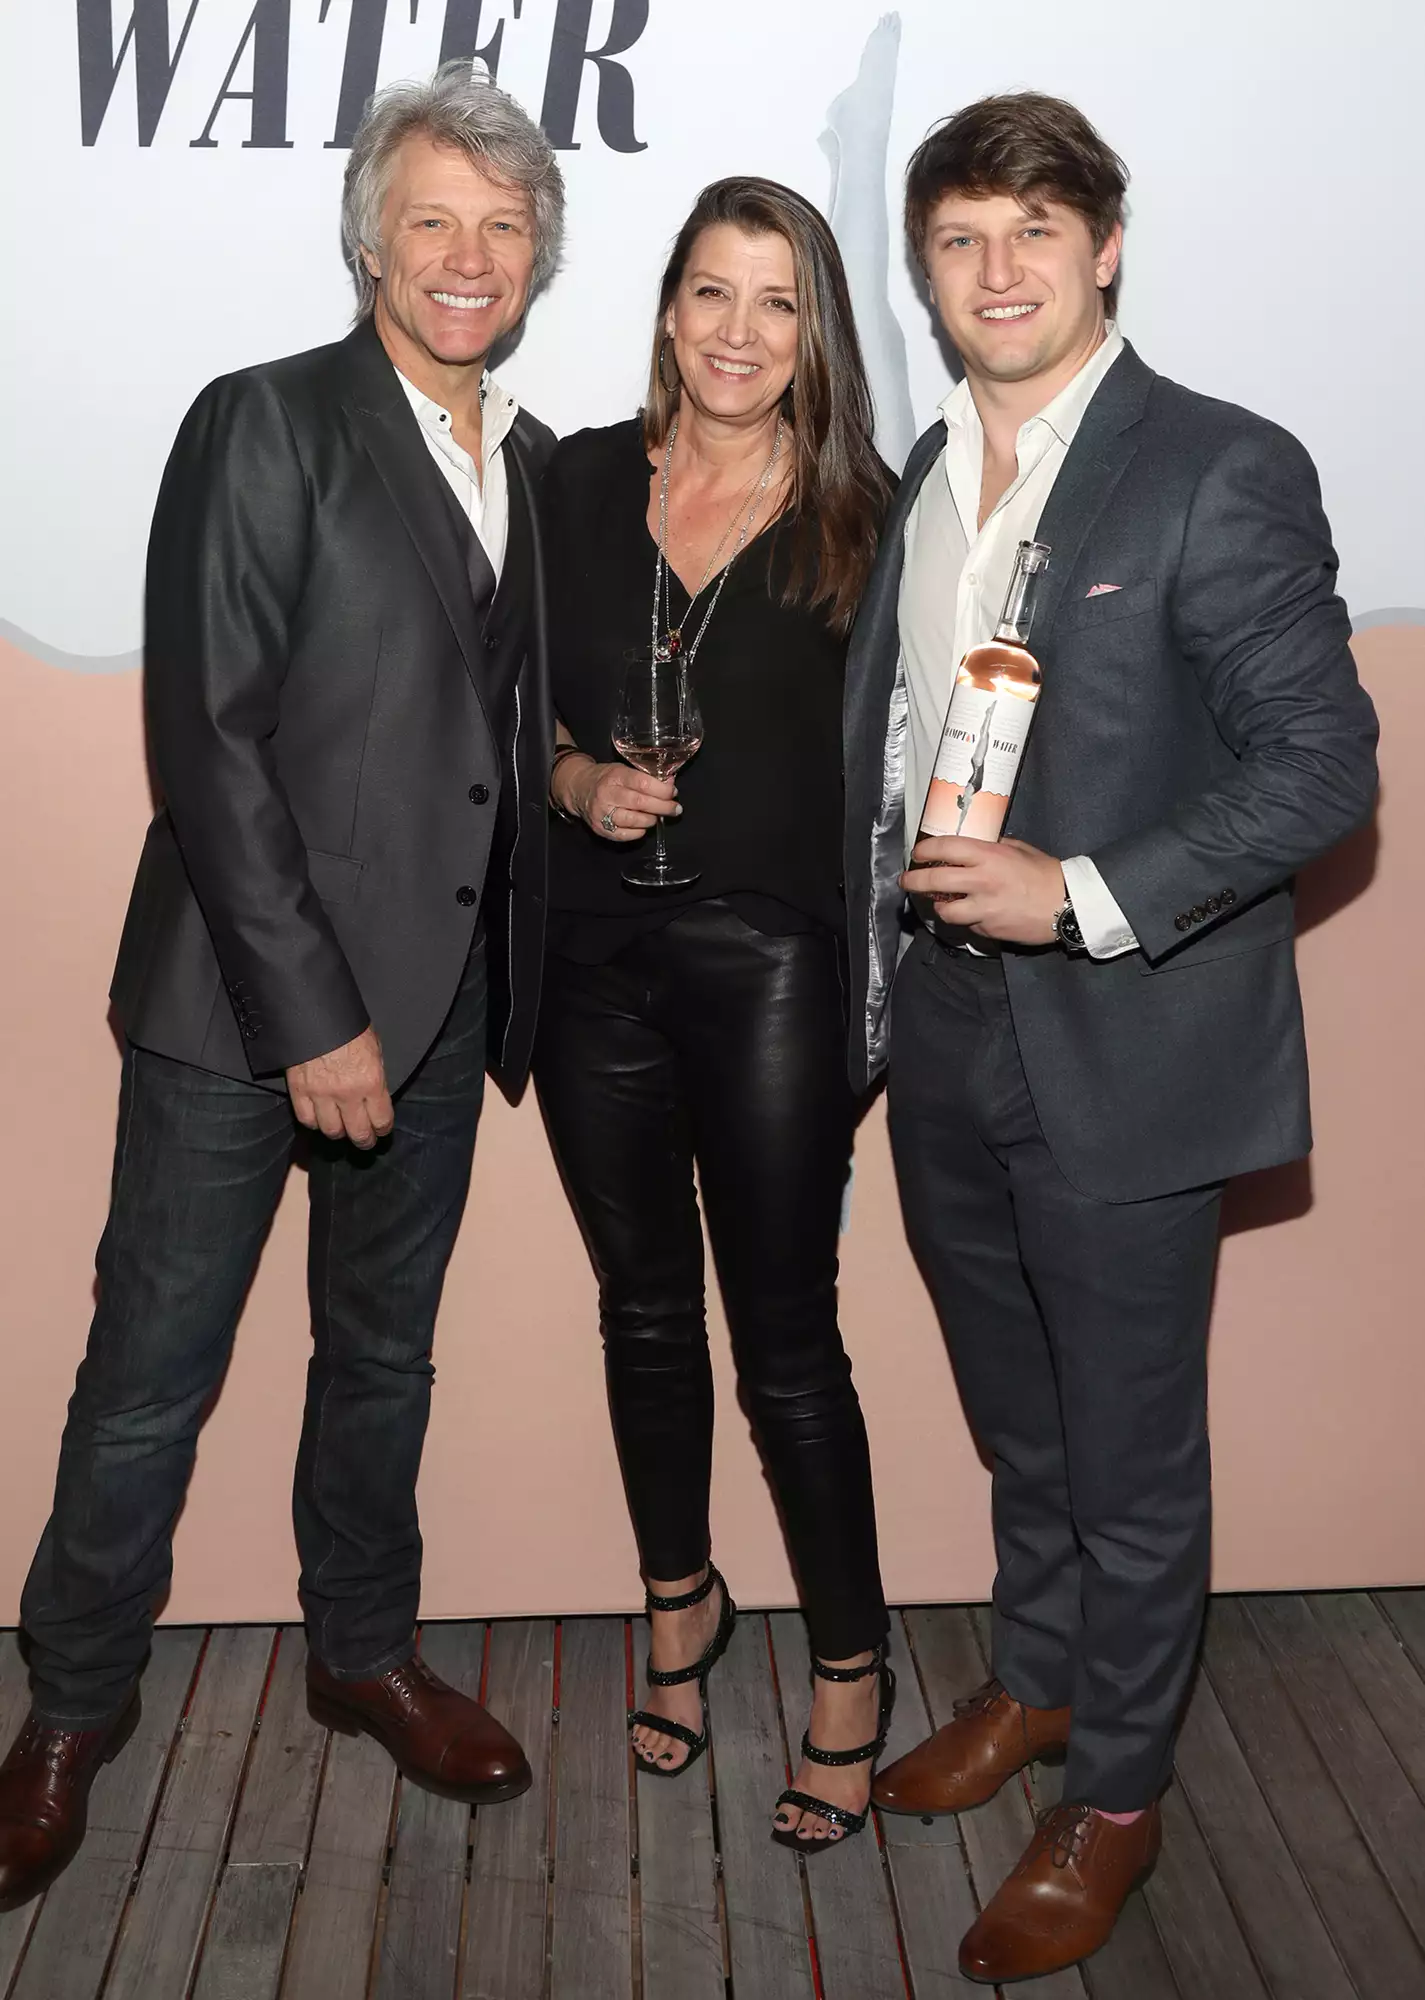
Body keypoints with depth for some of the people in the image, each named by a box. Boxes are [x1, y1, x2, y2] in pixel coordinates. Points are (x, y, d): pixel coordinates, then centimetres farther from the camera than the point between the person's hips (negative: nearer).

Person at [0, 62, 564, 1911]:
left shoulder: (537, 466, 11)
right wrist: (310, 1013, -18)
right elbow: (209, 741, -15)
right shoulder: (264, 427, -9)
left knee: (384, 1354, 18)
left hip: (438, 998, 6)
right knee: (152, 1369, 6)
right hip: (242, 996, -5)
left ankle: (364, 1651, 38)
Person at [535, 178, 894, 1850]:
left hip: (771, 964, -3)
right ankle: (682, 1600, 40)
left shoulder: (859, 518, -4)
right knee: (644, 1312, 18)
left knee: (785, 1345, 2)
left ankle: (849, 1673, 22)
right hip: (594, 951, 4)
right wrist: (576, 778, -10)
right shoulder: (581, 482, 3)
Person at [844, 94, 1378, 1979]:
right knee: (1019, 1427, 23)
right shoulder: (928, 475, 9)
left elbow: (1324, 760, -15)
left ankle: (1116, 1794, 31)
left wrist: (1083, 895, -23)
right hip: (948, 1042, 6)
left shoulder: (1224, 472, -12)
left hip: (1120, 1048, -6)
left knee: (1130, 1453, 10)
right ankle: (1034, 1681, 45)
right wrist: (882, 989, 11)